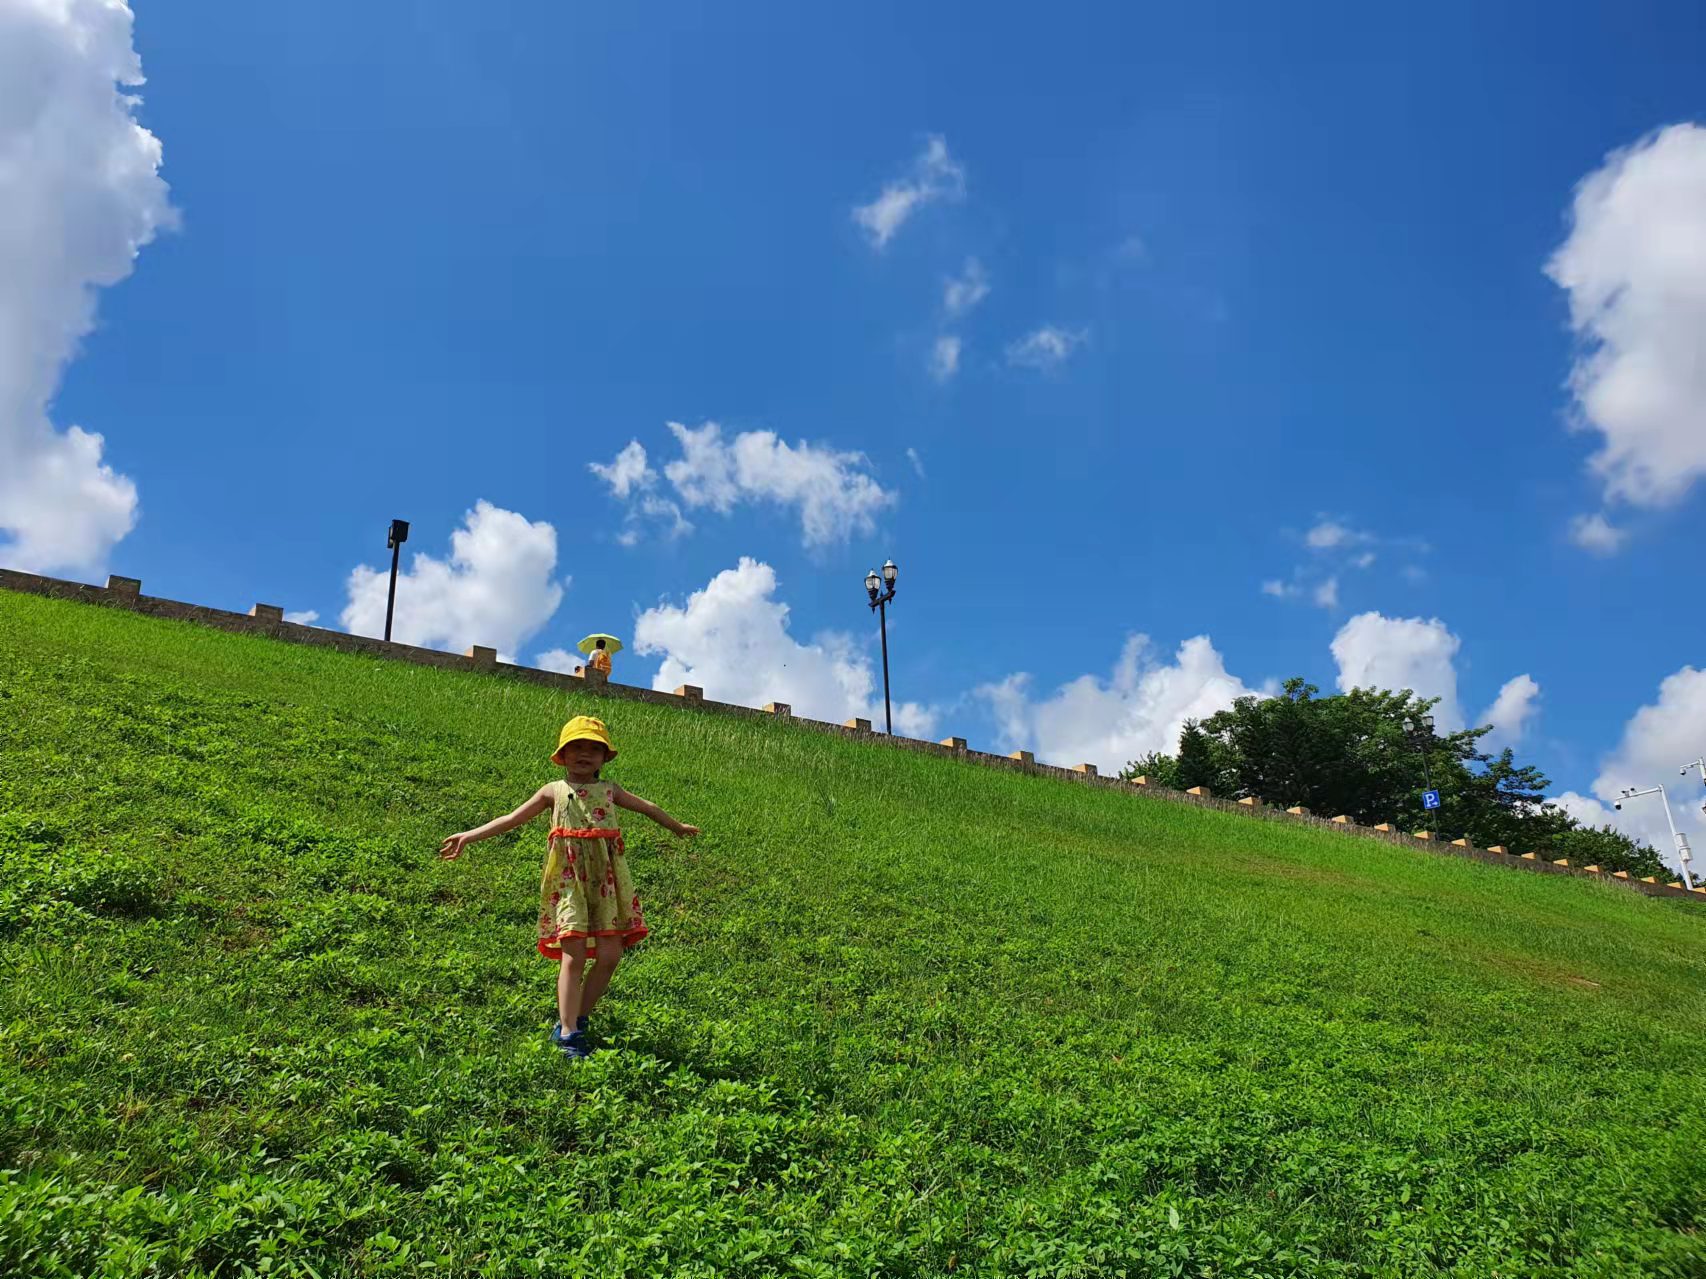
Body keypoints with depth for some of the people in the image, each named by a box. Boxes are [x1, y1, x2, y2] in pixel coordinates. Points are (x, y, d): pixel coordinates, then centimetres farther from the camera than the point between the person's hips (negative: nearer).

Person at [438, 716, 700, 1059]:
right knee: (574, 953, -12)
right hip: (569, 879, -3)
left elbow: (647, 808, 27)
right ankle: (567, 1032, -7)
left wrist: (678, 827, 39)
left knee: (610, 954, -2)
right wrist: (469, 836, 0)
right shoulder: (554, 791, 7)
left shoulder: (609, 790, 13)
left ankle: (577, 1019, 14)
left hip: (606, 879, 3)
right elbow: (512, 819, 8)